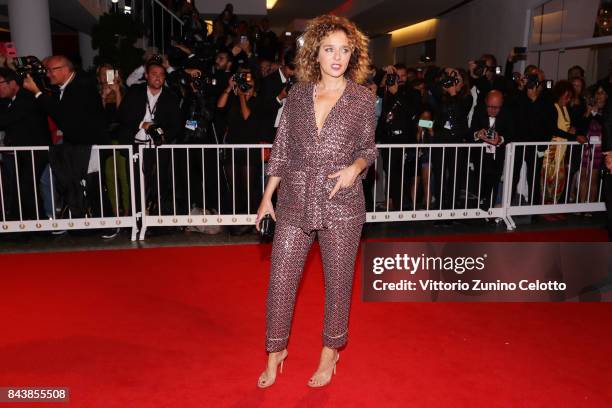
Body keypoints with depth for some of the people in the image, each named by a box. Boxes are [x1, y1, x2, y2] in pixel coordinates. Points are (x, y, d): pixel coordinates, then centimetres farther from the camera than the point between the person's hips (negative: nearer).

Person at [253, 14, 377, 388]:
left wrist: (356, 167, -14)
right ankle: (276, 350, 29)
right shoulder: (297, 94, 4)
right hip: (295, 202, 2)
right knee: (281, 279, 6)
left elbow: (369, 148, 8)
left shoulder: (364, 98, -1)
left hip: (342, 205, -1)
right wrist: (267, 196, 8)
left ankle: (331, 351, 33)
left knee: (338, 281, 10)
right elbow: (282, 150, 8)